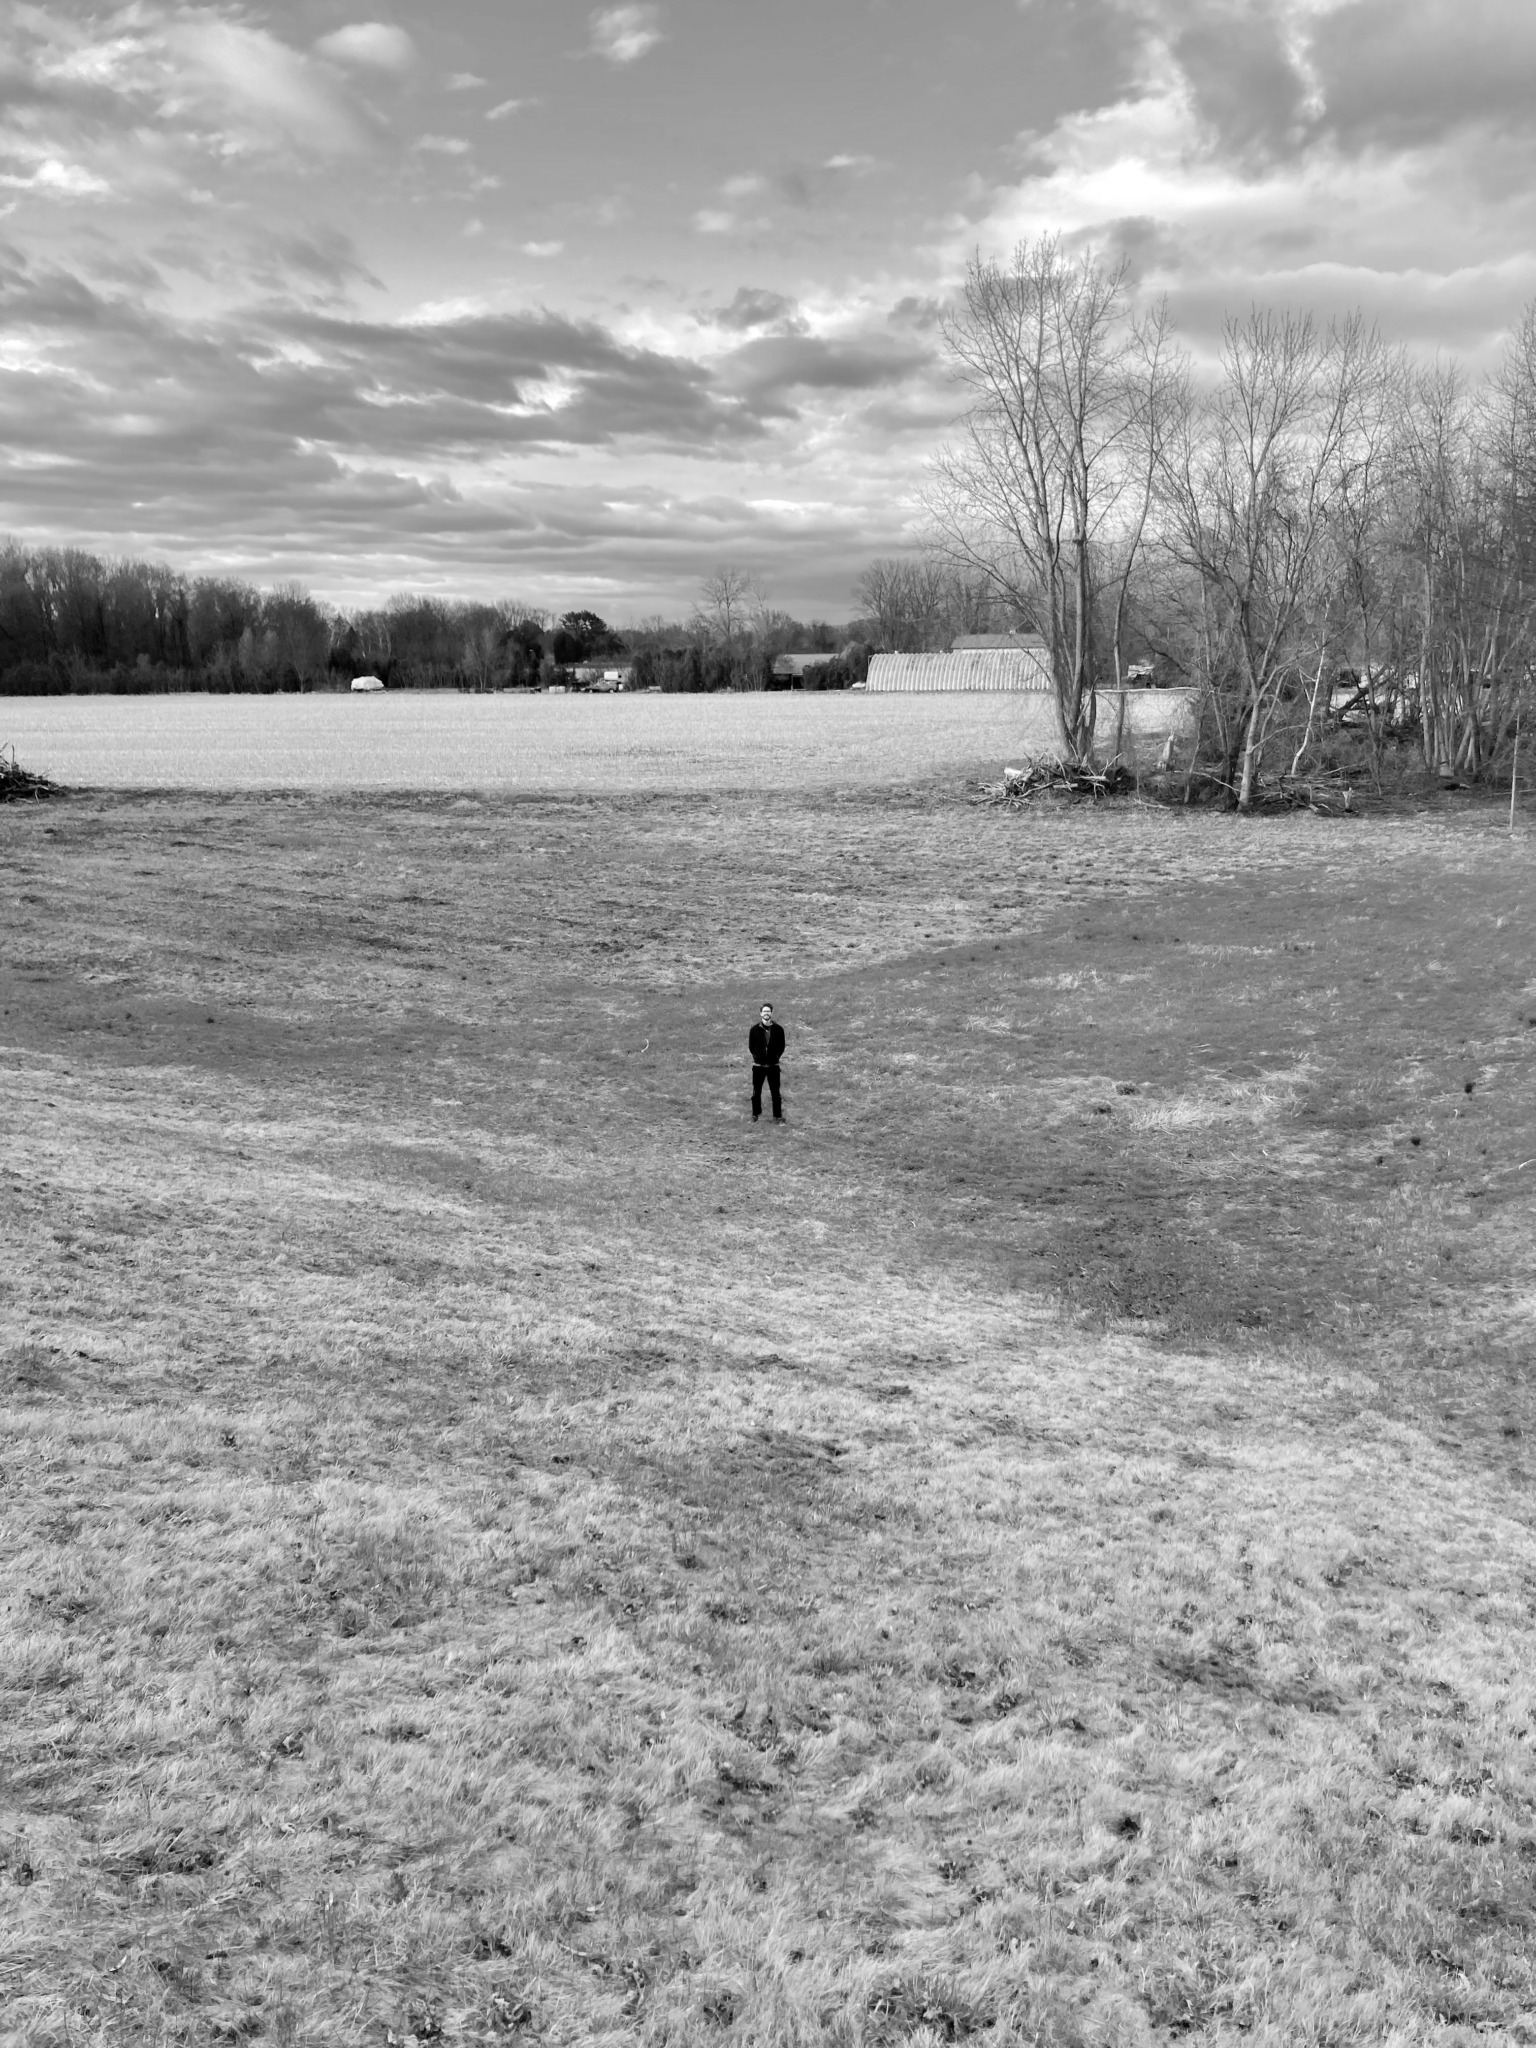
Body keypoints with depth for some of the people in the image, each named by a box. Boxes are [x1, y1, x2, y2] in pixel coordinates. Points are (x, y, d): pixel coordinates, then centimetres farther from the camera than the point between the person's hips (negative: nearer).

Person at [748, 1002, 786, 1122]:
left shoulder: (778, 1029, -4)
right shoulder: (755, 1029, -4)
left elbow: (781, 1046, 6)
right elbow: (751, 1046, 6)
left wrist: (776, 1057, 2)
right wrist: (757, 1057, 3)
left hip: (773, 1066, 0)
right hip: (758, 1066, 0)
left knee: (775, 1092, 1)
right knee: (756, 1092, 8)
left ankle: (778, 1116, 9)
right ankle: (755, 1114, 23)